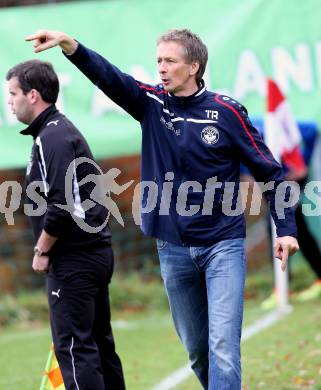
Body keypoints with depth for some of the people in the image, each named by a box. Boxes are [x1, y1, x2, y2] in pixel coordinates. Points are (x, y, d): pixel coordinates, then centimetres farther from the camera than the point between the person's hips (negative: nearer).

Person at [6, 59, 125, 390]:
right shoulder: (61, 130, 16)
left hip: (72, 261, -10)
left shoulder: (52, 137, -14)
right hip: (95, 252, 10)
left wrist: (42, 251, -11)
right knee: (98, 343, 14)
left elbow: (61, 205, -23)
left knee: (73, 347, -9)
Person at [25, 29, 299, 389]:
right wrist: (69, 45, -31)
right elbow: (108, 77, -15)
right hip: (173, 249, 4)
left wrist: (286, 229, -6)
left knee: (222, 345, -13)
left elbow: (268, 171, -1)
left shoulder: (226, 112, -7)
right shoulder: (152, 103, 2)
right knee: (195, 347, 12)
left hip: (223, 245, -4)